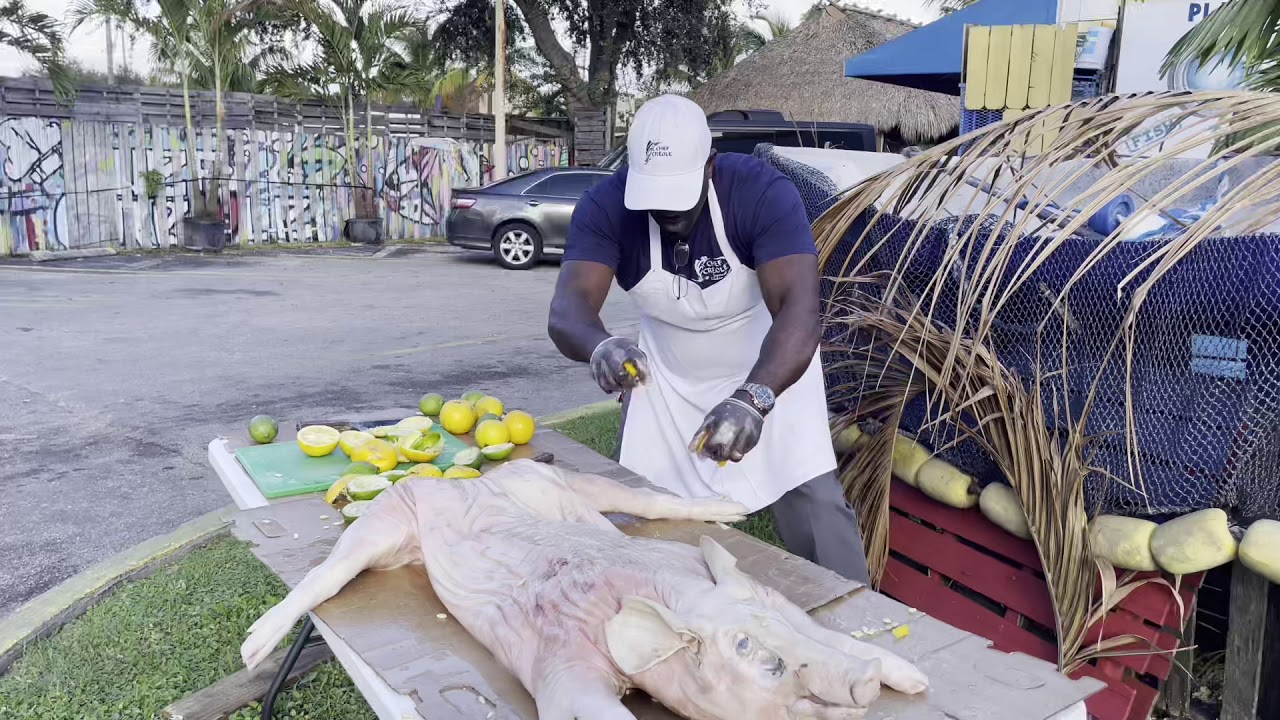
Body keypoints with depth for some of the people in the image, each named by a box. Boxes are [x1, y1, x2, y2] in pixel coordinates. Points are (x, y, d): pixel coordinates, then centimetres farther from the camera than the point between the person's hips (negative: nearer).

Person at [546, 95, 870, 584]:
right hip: (666, 378, 3)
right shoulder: (605, 206, -22)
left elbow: (800, 310, -40)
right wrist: (599, 346, -57)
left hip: (769, 372, -2)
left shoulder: (764, 192, -29)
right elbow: (568, 309, -33)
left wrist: (752, 398, -57)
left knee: (816, 510, -7)